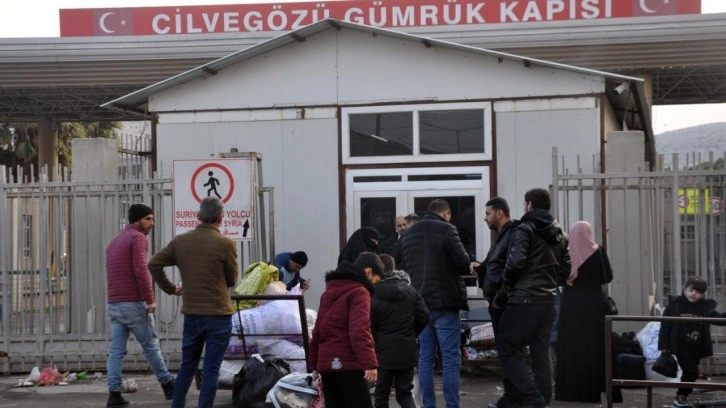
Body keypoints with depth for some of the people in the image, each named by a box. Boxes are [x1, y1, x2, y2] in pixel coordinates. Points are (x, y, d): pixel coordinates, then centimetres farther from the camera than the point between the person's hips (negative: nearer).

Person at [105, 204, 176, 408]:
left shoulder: (115, 241, 22)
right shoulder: (137, 238, -7)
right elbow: (141, 271, -18)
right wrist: (150, 299, -14)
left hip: (114, 304, 8)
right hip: (134, 303, -8)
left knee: (116, 350, 2)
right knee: (151, 346, 3)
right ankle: (168, 386, 14)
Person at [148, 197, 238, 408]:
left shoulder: (180, 241, 2)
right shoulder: (225, 244, -10)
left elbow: (154, 264, 4)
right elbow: (232, 280, -1)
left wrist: (169, 288, 11)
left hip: (191, 313, 4)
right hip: (218, 313, -4)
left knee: (187, 365, 18)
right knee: (211, 369, 1)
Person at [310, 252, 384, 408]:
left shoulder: (329, 291, 19)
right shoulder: (359, 292, -7)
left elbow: (318, 330, 21)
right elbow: (359, 331, -20)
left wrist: (314, 363, 24)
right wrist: (370, 363, -26)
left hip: (326, 362, 8)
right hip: (348, 363, -8)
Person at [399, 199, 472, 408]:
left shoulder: (408, 234, 13)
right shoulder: (445, 229, -9)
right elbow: (463, 263, -10)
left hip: (419, 303, 6)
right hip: (444, 301, -6)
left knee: (425, 358, 9)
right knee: (451, 359, -2)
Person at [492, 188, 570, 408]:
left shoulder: (525, 229, -8)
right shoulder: (558, 234, 15)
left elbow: (515, 263, -18)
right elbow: (565, 269, 16)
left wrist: (504, 290, -5)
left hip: (524, 301, -7)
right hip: (548, 301, 7)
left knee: (507, 349, 0)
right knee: (541, 355, 10)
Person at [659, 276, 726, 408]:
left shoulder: (706, 308, 2)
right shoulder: (674, 305, -7)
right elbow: (665, 326, -5)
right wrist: (664, 346, -8)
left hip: (697, 347, 5)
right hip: (681, 346, -4)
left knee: (689, 372, 13)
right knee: (691, 372, -11)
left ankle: (681, 397, 27)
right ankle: (681, 397, 3)